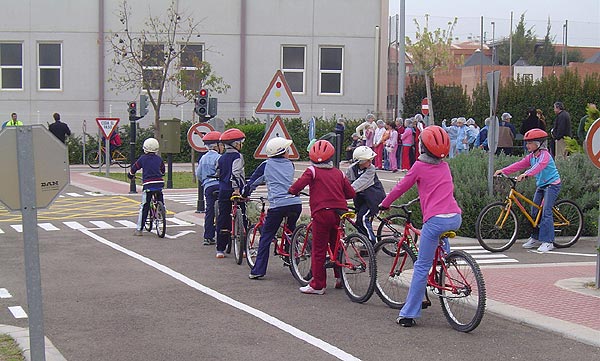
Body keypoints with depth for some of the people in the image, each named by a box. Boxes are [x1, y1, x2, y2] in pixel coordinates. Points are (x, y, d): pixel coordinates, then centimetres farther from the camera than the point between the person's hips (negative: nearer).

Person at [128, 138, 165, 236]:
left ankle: (139, 229, -2)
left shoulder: (143, 158, 2)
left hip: (148, 185, -3)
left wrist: (130, 175, 33)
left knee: (144, 207, -1)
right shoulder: (159, 159, 11)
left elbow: (134, 167, 13)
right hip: (159, 184, 3)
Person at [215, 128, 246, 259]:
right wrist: (237, 189, -25)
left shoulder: (221, 158, 13)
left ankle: (220, 249, 7)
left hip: (223, 191, 6)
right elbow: (236, 173, -22)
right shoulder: (237, 156, -9)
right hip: (235, 191, -6)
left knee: (223, 220, 8)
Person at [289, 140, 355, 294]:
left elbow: (298, 185, -12)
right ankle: (340, 278, 28)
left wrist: (292, 192, 10)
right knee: (336, 246, 21)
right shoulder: (339, 173, 14)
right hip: (339, 212, 5)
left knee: (319, 250, 1)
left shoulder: (312, 171, 1)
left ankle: (317, 285, 3)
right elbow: (351, 193, 14)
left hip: (321, 212, -5)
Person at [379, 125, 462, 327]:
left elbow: (401, 187, 10)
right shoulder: (445, 167, 19)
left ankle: (408, 314, -1)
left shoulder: (420, 166, 3)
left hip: (435, 219, -6)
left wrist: (384, 205, 24)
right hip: (456, 218, 6)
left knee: (422, 267, -2)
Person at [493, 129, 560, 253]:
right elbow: (519, 164, -1)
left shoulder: (545, 155, -19)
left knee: (546, 211, -17)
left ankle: (548, 242, -17)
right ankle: (535, 238, 19)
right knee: (535, 211, 8)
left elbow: (539, 166, -38)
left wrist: (526, 174, -54)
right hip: (540, 185, 9)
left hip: (552, 184, -9)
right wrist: (503, 171, -12)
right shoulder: (531, 156, 7)